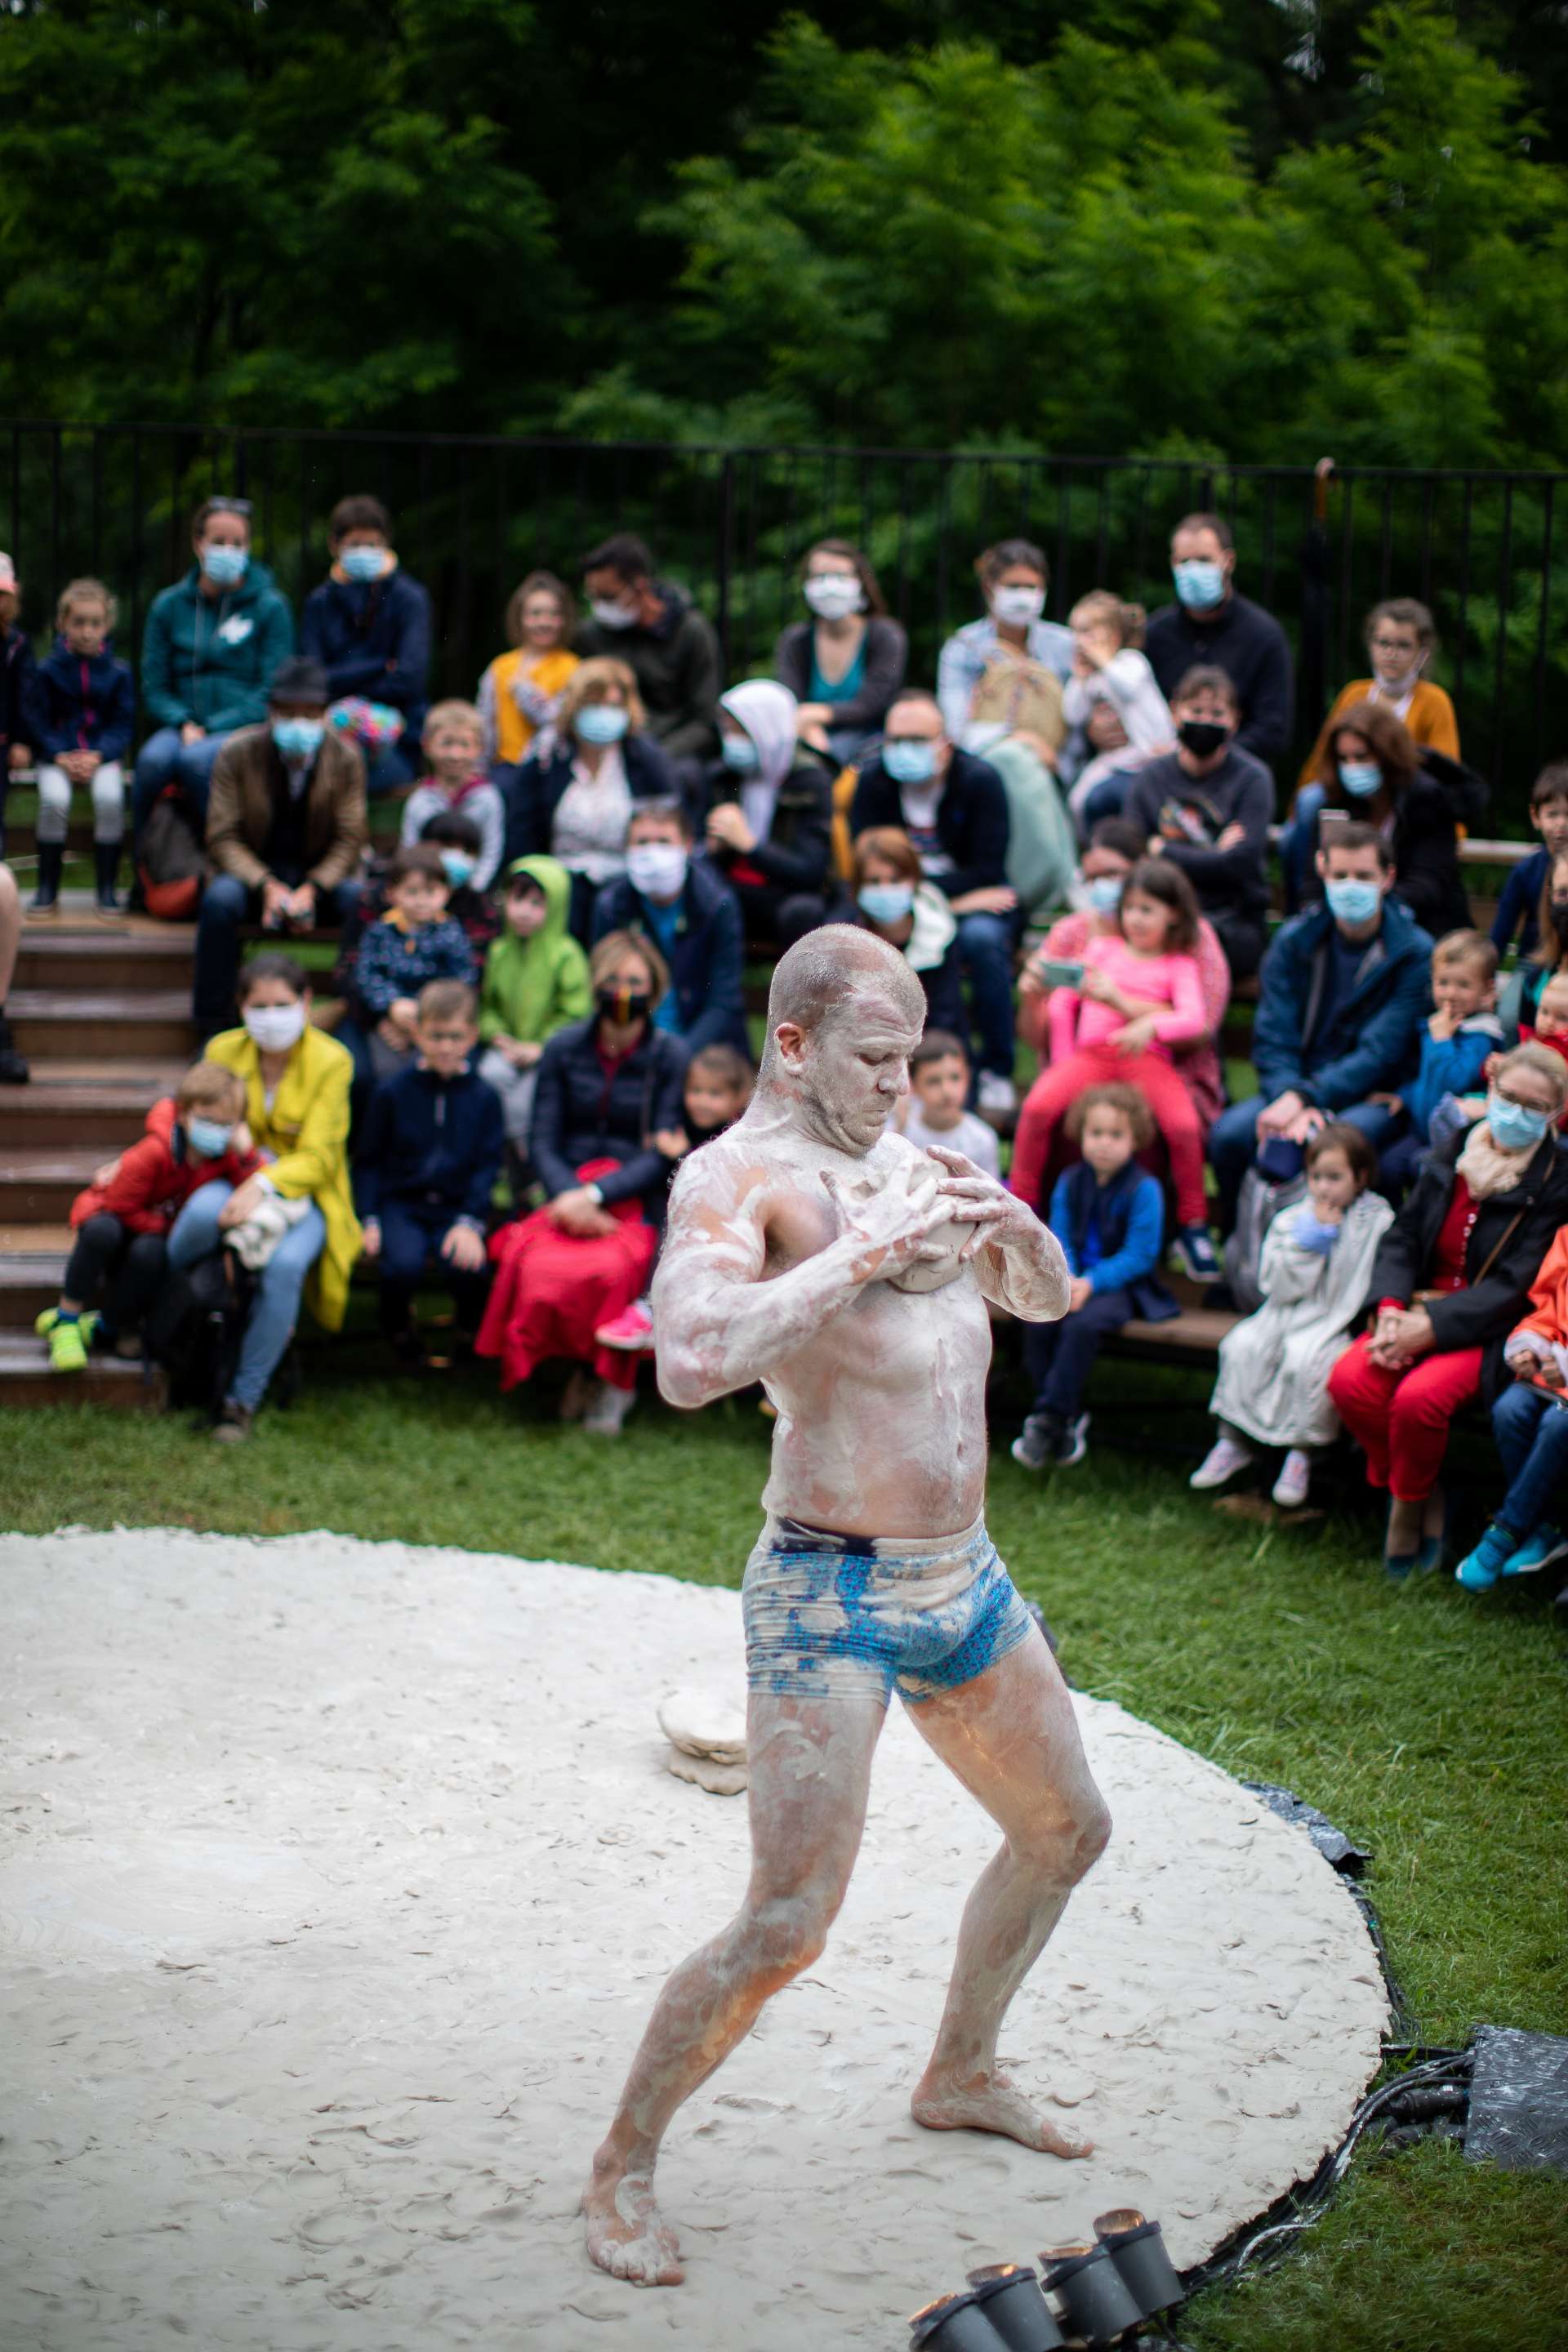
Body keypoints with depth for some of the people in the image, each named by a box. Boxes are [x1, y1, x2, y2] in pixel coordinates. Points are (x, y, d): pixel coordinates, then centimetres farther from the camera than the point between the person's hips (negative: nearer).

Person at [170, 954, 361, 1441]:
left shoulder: (331, 1061, -7)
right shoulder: (223, 1051, 2)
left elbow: (317, 1158, -12)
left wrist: (265, 1185, -30)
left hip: (305, 1194, -2)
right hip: (236, 1182, 2)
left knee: (285, 1265, -35)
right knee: (205, 1209, -37)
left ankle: (244, 1398, -20)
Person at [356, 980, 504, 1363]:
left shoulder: (484, 1098, 5)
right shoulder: (392, 1094, 4)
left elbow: (488, 1166, 2)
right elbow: (369, 1161, 8)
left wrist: (470, 1222, -12)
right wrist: (369, 1220, -4)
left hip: (457, 1207, 0)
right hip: (401, 1204, 0)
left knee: (468, 1268, -29)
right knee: (402, 1264, -30)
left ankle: (473, 1329, 7)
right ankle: (397, 1327, 6)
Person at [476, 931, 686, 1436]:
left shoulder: (670, 1057, 2)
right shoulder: (564, 1049, 8)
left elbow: (664, 1157, -3)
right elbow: (542, 1142, 4)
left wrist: (595, 1195, -17)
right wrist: (568, 1196, -16)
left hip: (637, 1202, -2)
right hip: (568, 1194, 2)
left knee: (610, 1268, -35)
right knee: (541, 1268, -31)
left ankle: (610, 1373, -5)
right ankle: (593, 1370, -3)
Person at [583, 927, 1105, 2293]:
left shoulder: (900, 1157, 11)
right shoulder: (737, 1176, -13)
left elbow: (1047, 1298, 19)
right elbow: (690, 1361, -31)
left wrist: (1006, 1220, -4)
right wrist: (868, 1251, -32)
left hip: (964, 1577, 8)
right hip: (832, 1599, -8)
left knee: (1067, 1833, 22)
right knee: (786, 1929, -13)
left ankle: (961, 2078, 43)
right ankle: (625, 2170, 6)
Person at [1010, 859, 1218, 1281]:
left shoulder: (1179, 964, 13)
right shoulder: (1103, 948, 20)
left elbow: (1194, 1019, -4)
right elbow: (1062, 1001, 16)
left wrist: (1150, 1024, -23)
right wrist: (1063, 1063, 5)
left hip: (1145, 1057, -2)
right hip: (1089, 1053, 2)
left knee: (1184, 1126, -29)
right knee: (1038, 1106, -27)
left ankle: (1193, 1226, -9)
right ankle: (1019, 1209, -14)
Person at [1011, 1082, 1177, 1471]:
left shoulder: (1143, 1189, -8)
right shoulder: (1069, 1182, 8)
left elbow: (1140, 1255, -12)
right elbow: (1059, 1240, 6)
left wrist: (1091, 1283, -21)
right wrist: (1064, 1278, -15)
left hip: (1122, 1284, -5)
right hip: (1074, 1279, 5)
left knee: (1082, 1325, -32)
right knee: (1037, 1319, -23)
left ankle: (1049, 1418, -24)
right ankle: (1068, 1422, -13)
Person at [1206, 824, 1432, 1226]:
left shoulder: (1415, 953, -6)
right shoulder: (1295, 939, 4)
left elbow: (1381, 1053, -14)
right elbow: (1272, 1037, -1)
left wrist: (1306, 1098, -25)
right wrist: (1289, 1095, -22)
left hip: (1374, 1095, -3)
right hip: (1299, 1085, 3)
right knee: (1230, 1132, -26)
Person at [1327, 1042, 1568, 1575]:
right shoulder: (1451, 1155, 8)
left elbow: (1515, 1286, -13)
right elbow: (1402, 1237, 9)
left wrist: (1431, 1327, -21)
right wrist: (1390, 1308, -11)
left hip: (1489, 1329, -5)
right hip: (1421, 1308, 5)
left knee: (1419, 1397, -32)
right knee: (1348, 1381, -23)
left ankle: (1411, 1502, -2)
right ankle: (1409, 1486, 1)